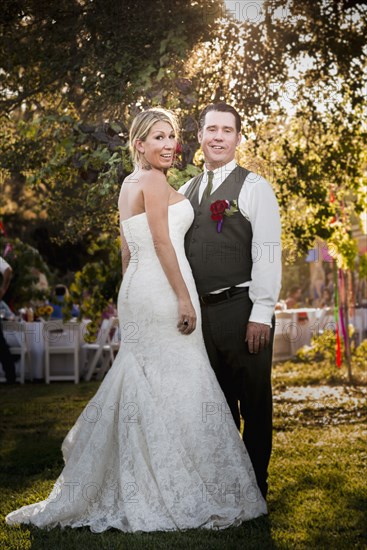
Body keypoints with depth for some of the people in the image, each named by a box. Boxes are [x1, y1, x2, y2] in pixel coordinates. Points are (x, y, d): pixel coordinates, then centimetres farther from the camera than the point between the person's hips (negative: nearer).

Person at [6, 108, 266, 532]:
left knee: (144, 388, 12)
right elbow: (162, 242, -17)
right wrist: (185, 299, -17)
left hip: (136, 292, 9)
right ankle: (182, 494, 3)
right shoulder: (153, 181, -10)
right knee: (176, 388, -4)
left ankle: (138, 490, 18)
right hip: (162, 291, -9)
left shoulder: (128, 184, 17)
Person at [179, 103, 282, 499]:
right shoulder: (185, 193, 15)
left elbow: (267, 254, -10)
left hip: (242, 309, -5)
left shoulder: (253, 188, -3)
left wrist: (261, 314, -16)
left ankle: (254, 486, 16)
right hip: (200, 313, 5)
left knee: (254, 402, 4)